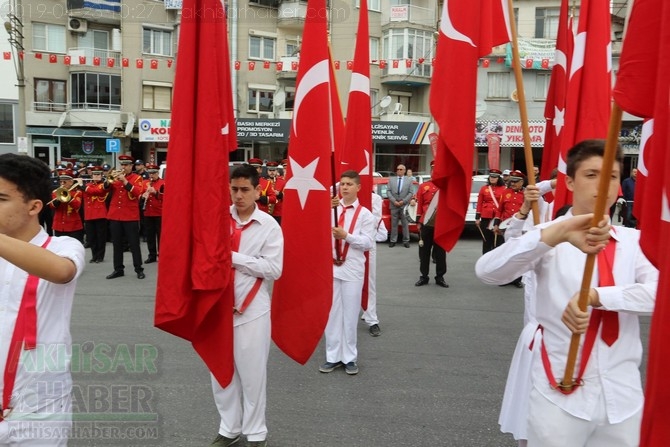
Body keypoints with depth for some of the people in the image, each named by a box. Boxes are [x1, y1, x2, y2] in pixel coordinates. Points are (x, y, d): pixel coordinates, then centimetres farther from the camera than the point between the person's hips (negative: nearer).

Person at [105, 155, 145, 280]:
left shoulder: (137, 178, 1)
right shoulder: (116, 176, 12)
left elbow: (138, 192, -16)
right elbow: (104, 190, 4)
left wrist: (125, 181, -22)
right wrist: (108, 182, -15)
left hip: (131, 216, -4)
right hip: (114, 216, 4)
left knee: (134, 244, 0)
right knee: (117, 244, 9)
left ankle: (139, 269, 7)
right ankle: (118, 269, 17)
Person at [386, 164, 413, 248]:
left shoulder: (409, 180, 5)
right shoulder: (391, 179, 9)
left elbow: (410, 193, 0)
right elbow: (388, 191, 3)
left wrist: (403, 201, -11)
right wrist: (394, 201, -9)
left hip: (404, 205, -1)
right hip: (393, 205, 1)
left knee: (405, 224, 2)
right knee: (394, 224, 4)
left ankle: (406, 241, 9)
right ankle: (393, 240, 9)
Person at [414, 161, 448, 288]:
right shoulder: (423, 186, 5)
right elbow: (419, 205, 6)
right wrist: (418, 222, 4)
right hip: (426, 224, 1)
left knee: (441, 252, 6)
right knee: (424, 252, 7)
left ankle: (440, 277, 18)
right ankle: (424, 277, 18)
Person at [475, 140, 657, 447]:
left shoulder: (634, 241, 4)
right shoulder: (549, 238, -6)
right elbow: (487, 271, -25)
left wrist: (594, 296, -25)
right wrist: (557, 233, -36)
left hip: (623, 395, 3)